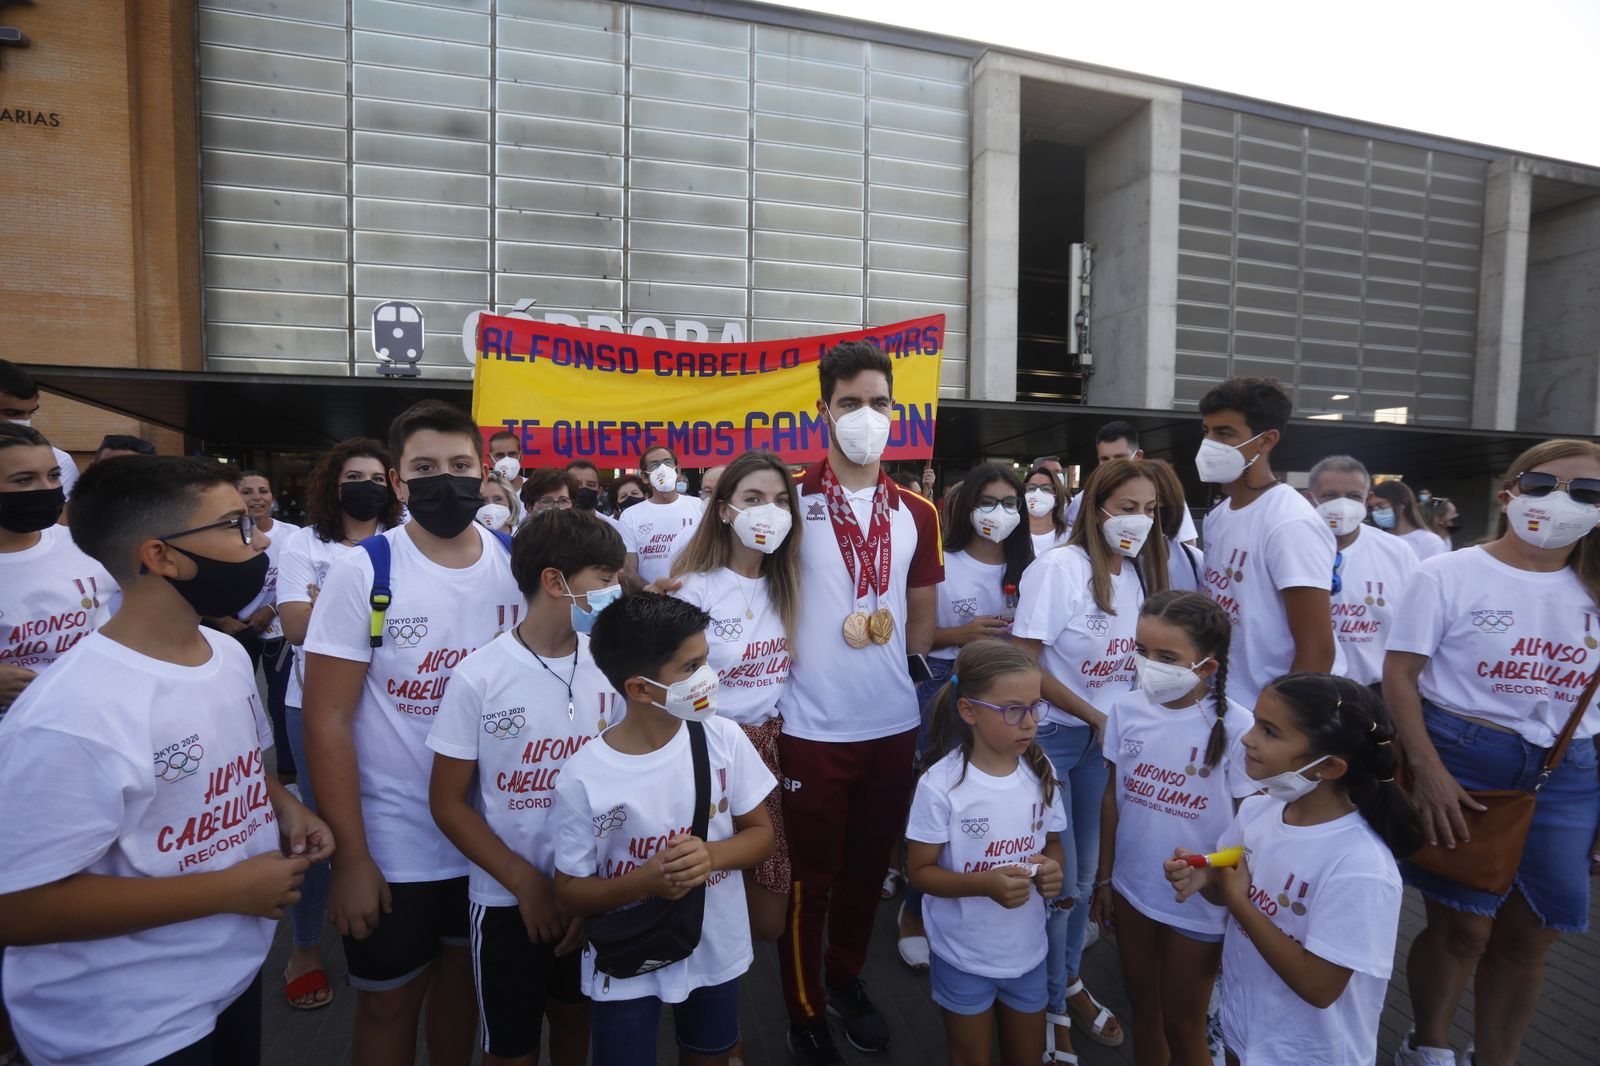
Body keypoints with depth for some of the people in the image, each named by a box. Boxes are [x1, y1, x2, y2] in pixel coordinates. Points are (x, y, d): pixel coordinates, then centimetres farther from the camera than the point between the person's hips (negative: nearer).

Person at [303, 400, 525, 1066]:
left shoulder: (517, 566, -4)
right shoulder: (362, 573, -13)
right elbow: (329, 720, -11)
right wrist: (351, 857, -12)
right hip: (391, 845, -2)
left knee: (461, 974, 21)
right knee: (388, 1004, 16)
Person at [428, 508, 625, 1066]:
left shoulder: (606, 666, -9)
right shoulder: (479, 678, -17)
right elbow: (448, 803, -9)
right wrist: (528, 883, -11)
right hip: (507, 898, -2)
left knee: (575, 1017, 22)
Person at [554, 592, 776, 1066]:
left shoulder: (723, 738, -17)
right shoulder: (584, 776, -23)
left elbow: (761, 833, -6)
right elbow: (569, 893, -12)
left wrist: (711, 855, -26)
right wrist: (645, 881, -29)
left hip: (716, 950, 3)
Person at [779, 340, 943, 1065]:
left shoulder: (917, 514, 5)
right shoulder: (791, 502, -7)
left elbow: (922, 613, 13)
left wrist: (914, 671, 7)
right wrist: (766, 701, -6)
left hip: (894, 724, 4)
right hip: (813, 728, -4)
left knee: (869, 867, 20)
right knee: (810, 877, 11)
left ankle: (846, 978, 45)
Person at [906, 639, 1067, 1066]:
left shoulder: (1041, 774, -9)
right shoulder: (941, 784, -24)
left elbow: (1052, 844, 6)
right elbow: (919, 871, -16)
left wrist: (1052, 870, -16)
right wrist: (986, 883, -31)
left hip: (1028, 950, 4)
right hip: (964, 955, -4)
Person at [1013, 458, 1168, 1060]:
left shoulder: (1139, 572, 2)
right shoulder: (1060, 567, -19)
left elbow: (1132, 659, 11)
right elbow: (1025, 662, -19)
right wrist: (1095, 716, -13)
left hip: (1103, 738, 6)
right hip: (1051, 737, -6)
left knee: (1085, 872, 19)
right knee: (1057, 878, 5)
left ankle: (1070, 980, 41)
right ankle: (1049, 1006, 27)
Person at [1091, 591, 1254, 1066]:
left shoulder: (1236, 728, -20)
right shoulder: (1125, 709, -9)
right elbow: (1112, 798, 2)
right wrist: (1103, 879, 8)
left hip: (1198, 903, -3)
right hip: (1131, 890, 4)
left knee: (1182, 1025, 16)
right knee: (1142, 1004, 23)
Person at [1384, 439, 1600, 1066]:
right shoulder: (1450, 574, -8)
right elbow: (1400, 675, -10)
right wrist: (1427, 770, -18)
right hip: (1461, 760, -4)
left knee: (1528, 938, 12)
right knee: (1462, 927, 3)